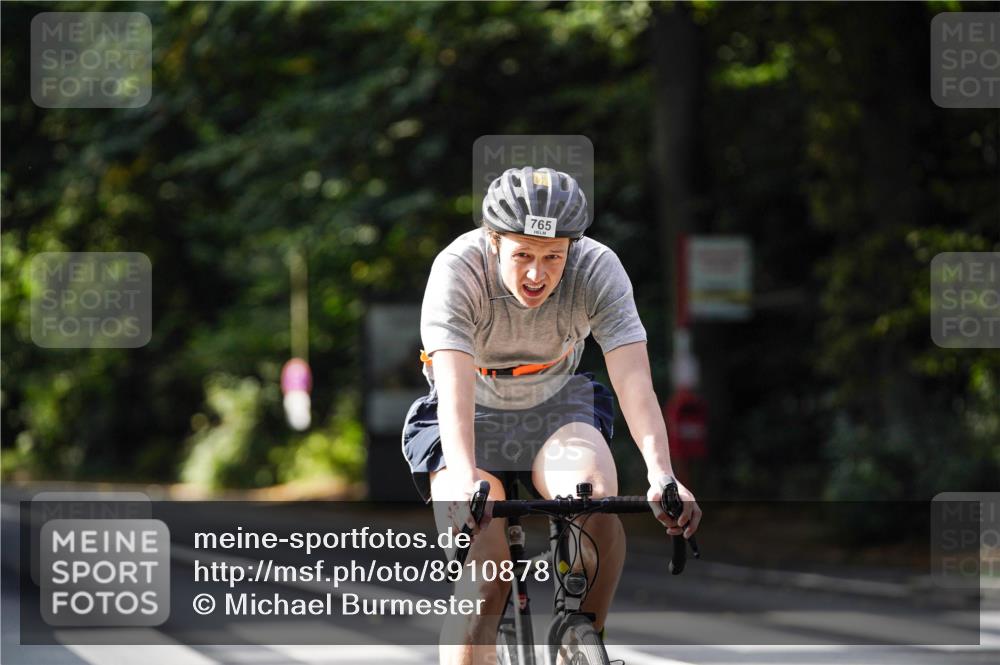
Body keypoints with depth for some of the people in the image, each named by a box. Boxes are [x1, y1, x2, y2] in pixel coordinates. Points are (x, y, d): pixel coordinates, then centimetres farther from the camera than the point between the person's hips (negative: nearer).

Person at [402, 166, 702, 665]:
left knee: (597, 501, -30)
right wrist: (465, 482, -55)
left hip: (557, 408, 1)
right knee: (483, 576, -19)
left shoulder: (598, 269, -24)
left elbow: (634, 377, -33)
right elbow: (454, 384, -40)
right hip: (474, 417, -1)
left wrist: (661, 475, -48)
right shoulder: (458, 269, -29)